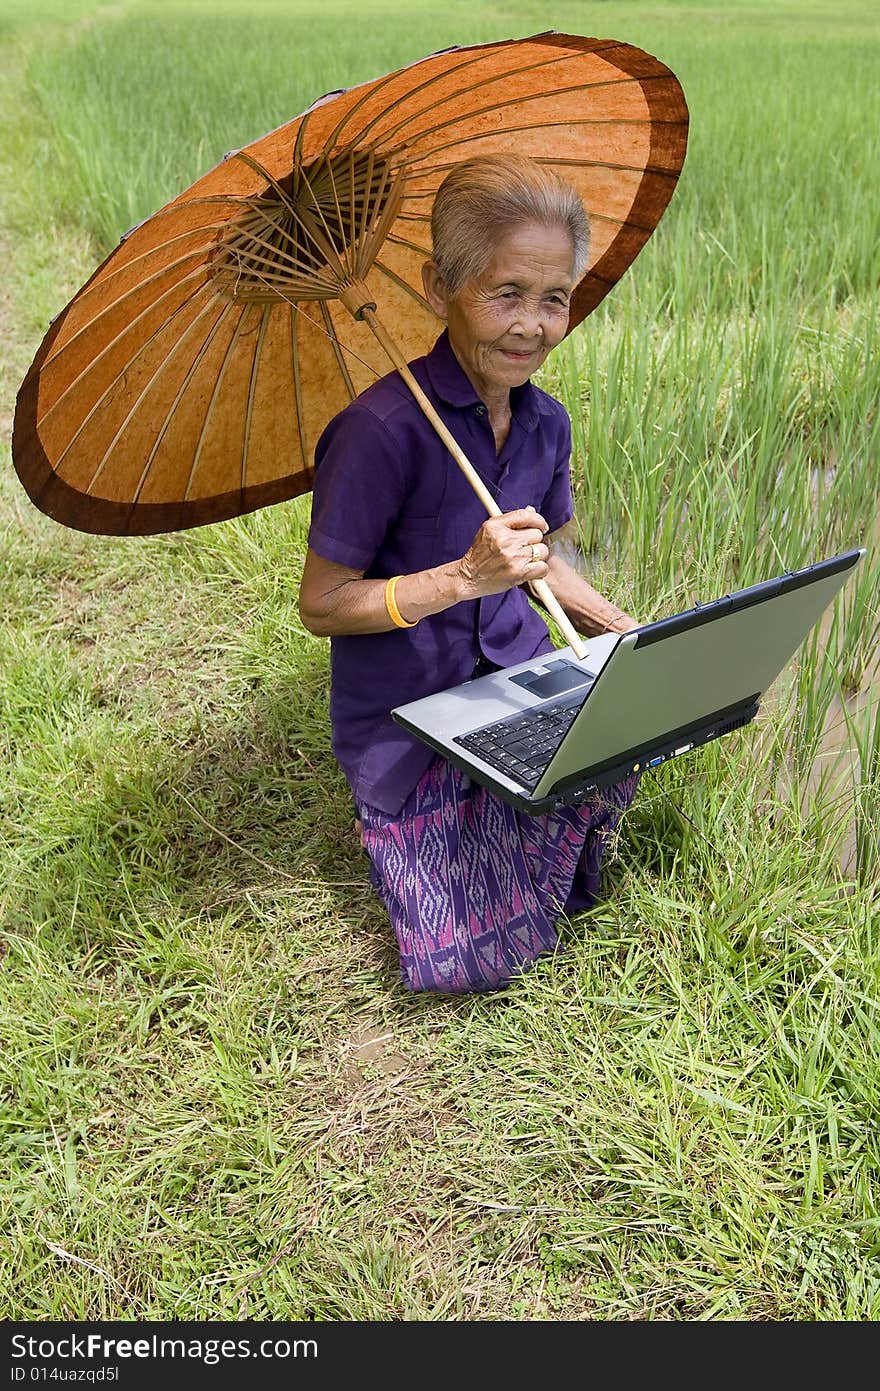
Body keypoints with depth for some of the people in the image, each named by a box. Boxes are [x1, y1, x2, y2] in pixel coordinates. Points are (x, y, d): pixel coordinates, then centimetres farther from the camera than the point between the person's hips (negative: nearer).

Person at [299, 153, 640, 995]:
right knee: (473, 962, -12)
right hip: (405, 724, -6)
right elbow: (320, 603, -17)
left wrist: (627, 634, -1)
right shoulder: (383, 428, -22)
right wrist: (464, 578, -28)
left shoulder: (545, 421, 1)